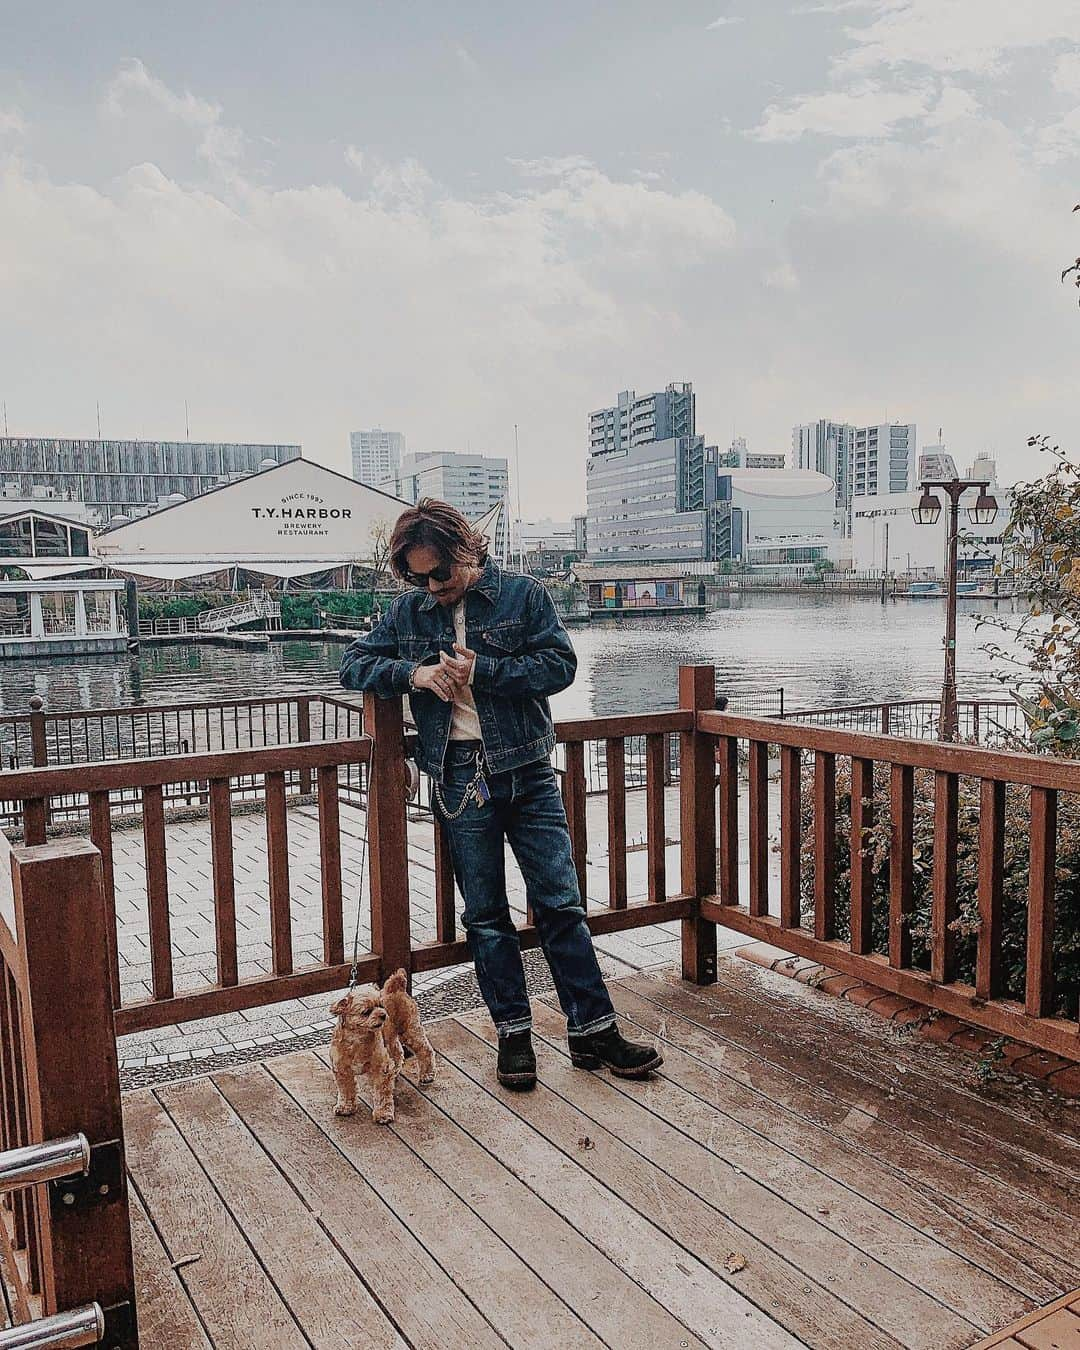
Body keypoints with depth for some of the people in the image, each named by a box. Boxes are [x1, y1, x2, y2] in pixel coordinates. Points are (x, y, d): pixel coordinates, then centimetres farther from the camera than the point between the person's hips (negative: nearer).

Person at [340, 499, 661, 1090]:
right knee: (485, 913, 7)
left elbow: (560, 664, -6)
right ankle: (514, 1033, 20)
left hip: (527, 769, -1)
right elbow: (353, 664, 9)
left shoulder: (522, 594, 1)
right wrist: (414, 673, -9)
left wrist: (480, 671, -15)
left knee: (560, 901, 2)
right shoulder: (409, 612, 8)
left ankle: (592, 1029, 13)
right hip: (459, 778, 2)